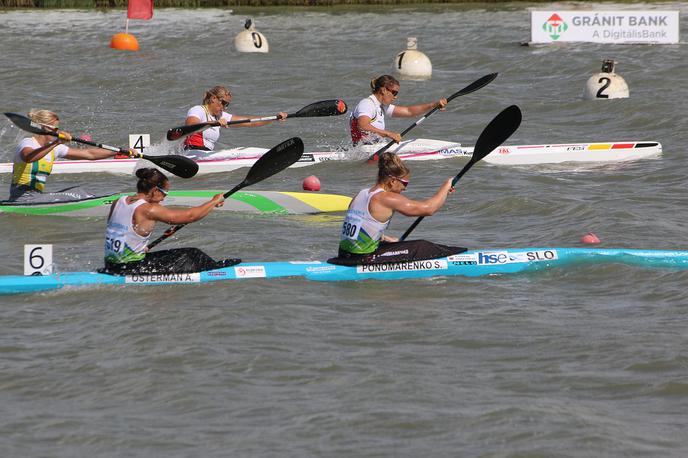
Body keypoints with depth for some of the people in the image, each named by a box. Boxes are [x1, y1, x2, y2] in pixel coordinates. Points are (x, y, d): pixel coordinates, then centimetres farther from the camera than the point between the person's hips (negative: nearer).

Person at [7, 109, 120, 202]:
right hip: (22, 199, -9)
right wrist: (56, 143, -45)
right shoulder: (27, 143, -11)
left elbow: (88, 153, 15)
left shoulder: (54, 148, 12)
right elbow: (28, 157, -39)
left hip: (37, 197, 9)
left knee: (76, 191, 4)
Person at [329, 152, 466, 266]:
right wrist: (446, 187, 1)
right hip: (363, 260, -9)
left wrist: (387, 239, 25)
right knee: (421, 247, 4)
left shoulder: (361, 194, 10)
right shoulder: (387, 199, -15)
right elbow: (428, 208, -13)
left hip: (344, 255, 9)